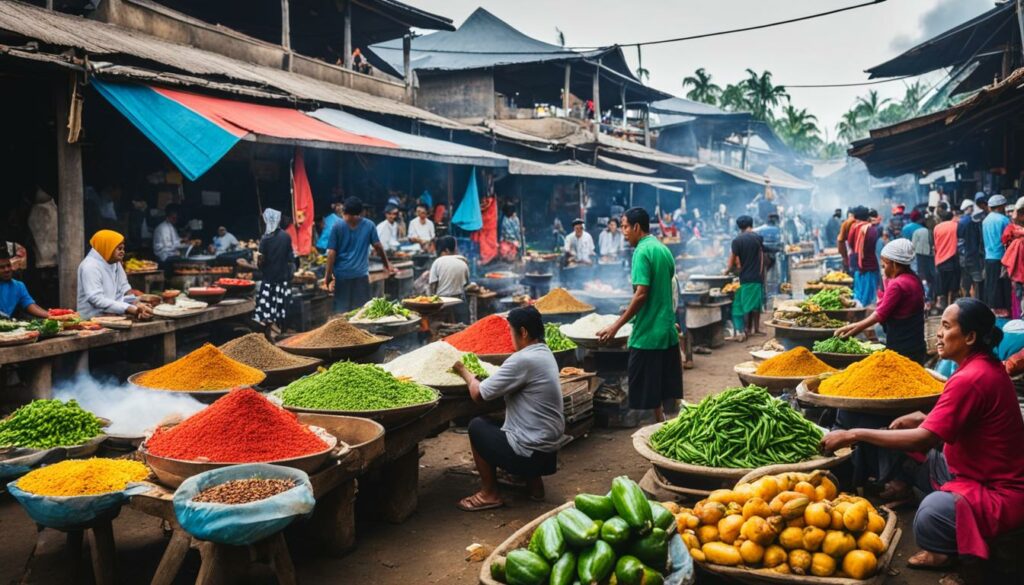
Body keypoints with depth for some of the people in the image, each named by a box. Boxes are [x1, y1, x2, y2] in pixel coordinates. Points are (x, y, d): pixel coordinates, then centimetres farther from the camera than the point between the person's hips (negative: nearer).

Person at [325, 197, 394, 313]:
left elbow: (331, 253, -5)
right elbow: (378, 247, 4)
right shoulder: (369, 225, 0)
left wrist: (328, 276, -1)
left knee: (341, 311, 6)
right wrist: (387, 264, 18)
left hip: (341, 274, 0)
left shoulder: (337, 227, -2)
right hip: (361, 274, 0)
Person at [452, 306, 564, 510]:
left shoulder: (523, 360, -22)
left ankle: (490, 494, 14)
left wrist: (465, 372, 4)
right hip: (550, 452, 9)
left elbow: (478, 394, -15)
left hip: (530, 454, -9)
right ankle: (534, 482, 20)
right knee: (494, 426, 26)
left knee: (477, 425, 8)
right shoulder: (544, 353, 7)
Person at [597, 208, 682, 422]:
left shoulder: (642, 251, -14)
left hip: (648, 333, -8)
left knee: (650, 392, 1)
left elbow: (641, 294, -21)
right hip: (668, 330, 8)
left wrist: (616, 326, -17)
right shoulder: (664, 250, 12)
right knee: (667, 387, 14)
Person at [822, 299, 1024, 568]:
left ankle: (944, 550, -7)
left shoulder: (971, 379, -27)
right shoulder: (984, 365, 4)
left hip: (999, 493, -10)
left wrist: (854, 434, -26)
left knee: (931, 514, -37)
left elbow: (924, 439, -30)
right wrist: (923, 419, -1)